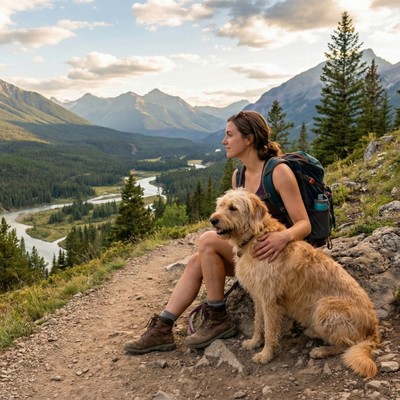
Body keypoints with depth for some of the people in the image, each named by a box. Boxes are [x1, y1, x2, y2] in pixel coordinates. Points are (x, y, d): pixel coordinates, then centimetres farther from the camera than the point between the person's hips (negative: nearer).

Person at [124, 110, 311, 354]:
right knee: (196, 262, -9)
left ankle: (218, 319, -9)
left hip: (276, 254, -8)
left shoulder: (279, 172, -17)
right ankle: (162, 329, -5)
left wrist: (285, 235, -40)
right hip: (249, 251, 8)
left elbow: (304, 224, -19)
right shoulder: (238, 176, 7)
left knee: (208, 240, -22)